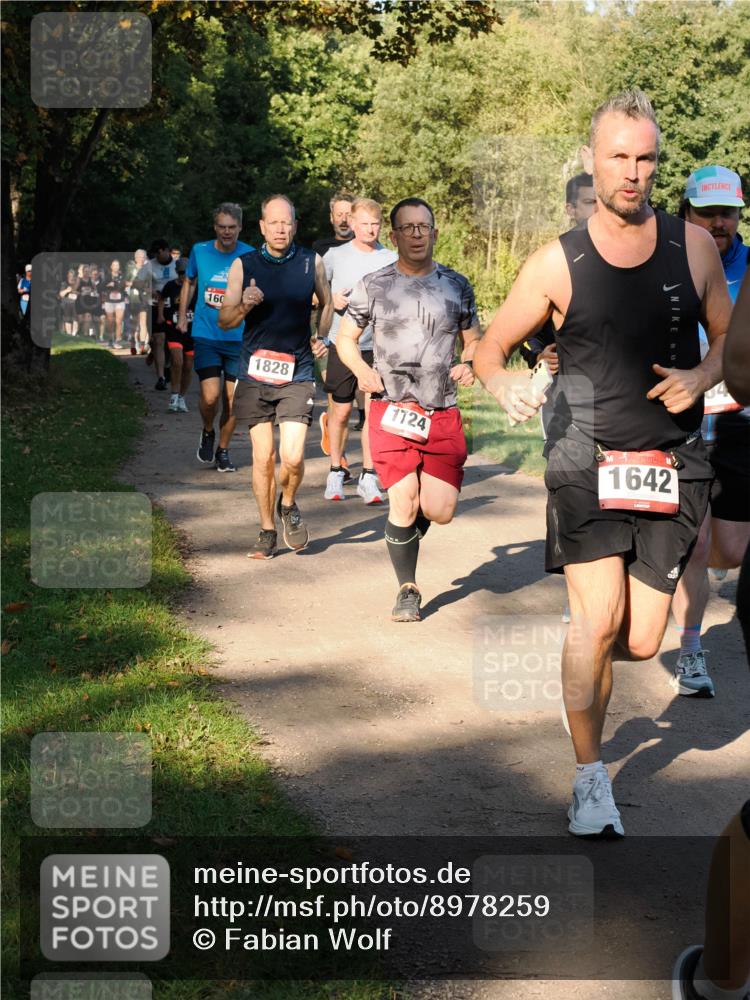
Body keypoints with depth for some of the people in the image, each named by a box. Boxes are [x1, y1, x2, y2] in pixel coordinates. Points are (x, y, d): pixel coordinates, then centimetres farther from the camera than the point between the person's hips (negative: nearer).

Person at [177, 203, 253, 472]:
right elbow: (189, 282, 18)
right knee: (210, 396, -12)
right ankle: (207, 432, 20)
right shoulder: (200, 251, 1)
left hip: (238, 337, 0)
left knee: (232, 399, 4)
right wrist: (182, 316, 12)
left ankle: (223, 450, 24)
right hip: (206, 336, 0)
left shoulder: (251, 256, -4)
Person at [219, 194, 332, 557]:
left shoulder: (312, 263, 2)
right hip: (255, 373, 1)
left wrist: (321, 338, 5)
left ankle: (288, 505, 22)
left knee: (292, 457, -10)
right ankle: (267, 530, 20)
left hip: (297, 374, 0)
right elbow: (224, 320, 3)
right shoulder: (243, 266, 1)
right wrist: (244, 306, -17)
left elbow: (326, 303, 21)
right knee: (263, 457, 4)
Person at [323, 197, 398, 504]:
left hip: (378, 346, 0)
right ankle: (335, 473, 20)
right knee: (341, 411, 6)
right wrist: (333, 301, -9)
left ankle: (368, 478, 5)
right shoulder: (335, 256, 2)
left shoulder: (391, 260, 3)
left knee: (373, 410, -2)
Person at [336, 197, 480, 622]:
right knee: (404, 504, -8)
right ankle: (408, 590, 12)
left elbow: (474, 339, 18)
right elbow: (345, 338, 11)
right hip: (393, 410, -2)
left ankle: (411, 525, 32)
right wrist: (362, 370, -9)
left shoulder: (456, 285, 9)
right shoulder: (373, 286, 4)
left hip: (443, 413, 2)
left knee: (441, 511, -6)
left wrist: (469, 365, -5)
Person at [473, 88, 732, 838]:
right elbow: (492, 346, 5)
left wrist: (700, 375, -9)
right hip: (588, 460, -2)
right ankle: (591, 783, 2)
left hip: (672, 466, 2)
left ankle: (583, 639, 39)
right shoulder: (557, 264, -3)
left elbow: (730, 338, 13)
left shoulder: (693, 246, 3)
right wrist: (504, 384, -18)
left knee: (641, 643, 0)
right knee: (598, 619, -16)